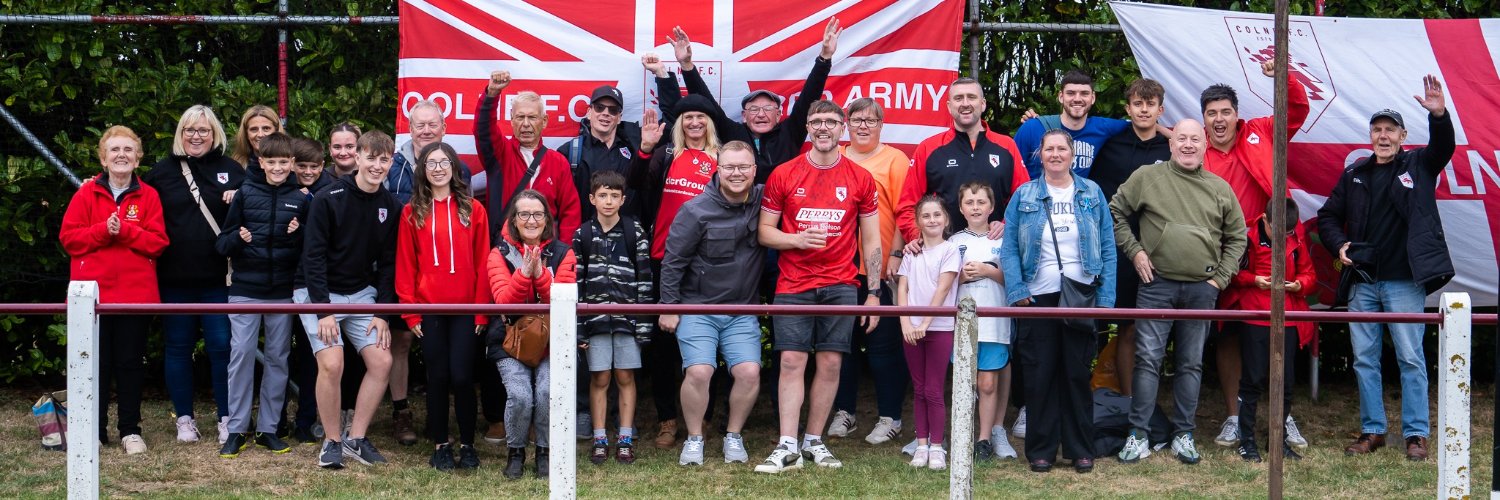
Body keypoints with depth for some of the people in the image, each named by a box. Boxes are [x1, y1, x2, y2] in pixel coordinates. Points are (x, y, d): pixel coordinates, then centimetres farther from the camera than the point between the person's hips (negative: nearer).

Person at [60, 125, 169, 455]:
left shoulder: (148, 196, 5)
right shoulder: (87, 194, 4)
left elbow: (157, 242, -2)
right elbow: (69, 237, -1)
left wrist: (125, 230, -16)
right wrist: (104, 231, -15)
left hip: (136, 294, 0)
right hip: (93, 292, 0)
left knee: (131, 363, 5)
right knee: (97, 363, 4)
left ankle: (130, 430, 14)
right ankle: (94, 431, 12)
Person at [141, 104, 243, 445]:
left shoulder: (231, 170, 6)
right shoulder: (162, 172, 6)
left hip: (218, 278, -1)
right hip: (175, 278, 1)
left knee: (222, 347, -1)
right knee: (178, 347, 7)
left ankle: (227, 418, 9)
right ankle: (184, 418, 17)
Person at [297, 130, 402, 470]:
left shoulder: (391, 207, 0)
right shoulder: (328, 199, -15)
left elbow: (387, 263, 3)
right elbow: (314, 257, -16)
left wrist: (382, 312, -5)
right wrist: (324, 310, -21)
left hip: (362, 294, 5)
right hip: (320, 294, -5)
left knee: (382, 361, -6)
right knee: (332, 363, -18)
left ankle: (356, 438, 7)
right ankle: (332, 442, -2)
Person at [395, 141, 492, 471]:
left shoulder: (472, 210, 3)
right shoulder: (412, 212, 5)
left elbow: (482, 263, 2)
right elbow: (405, 265, 3)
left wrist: (481, 309, -4)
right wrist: (410, 312, -3)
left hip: (465, 310, -1)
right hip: (429, 309, 1)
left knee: (462, 377, -3)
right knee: (437, 378, 5)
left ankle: (467, 445, 10)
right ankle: (440, 446, 14)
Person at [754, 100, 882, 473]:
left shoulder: (861, 179, 5)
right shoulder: (783, 175, 3)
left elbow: (871, 240, 8)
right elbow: (764, 231, 5)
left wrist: (874, 293, 3)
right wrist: (796, 239, -15)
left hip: (840, 285, 1)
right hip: (793, 285, -1)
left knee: (830, 363, 0)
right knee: (792, 361, -7)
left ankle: (814, 442, 10)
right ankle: (787, 447, -7)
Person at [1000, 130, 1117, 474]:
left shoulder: (1091, 194, 7)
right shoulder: (1024, 196, 5)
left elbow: (1108, 248, 5)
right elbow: (1009, 248, 1)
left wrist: (1106, 297, -3)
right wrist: (1017, 292, -10)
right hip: (1037, 298, 0)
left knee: (1078, 373, 4)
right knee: (1040, 375, 2)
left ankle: (1081, 450, 12)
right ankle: (1040, 450, 9)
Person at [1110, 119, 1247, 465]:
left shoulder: (1220, 189, 9)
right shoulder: (1146, 178, 2)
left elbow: (1236, 237, 15)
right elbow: (1115, 213, 8)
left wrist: (1221, 278, 5)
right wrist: (1134, 250, -2)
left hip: (1202, 289, 2)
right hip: (1156, 284, -2)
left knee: (1191, 364, 8)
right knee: (1148, 360, -4)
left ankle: (1183, 435, 15)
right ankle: (1138, 435, 1)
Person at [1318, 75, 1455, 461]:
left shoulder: (1418, 166, 3)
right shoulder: (1354, 175, 11)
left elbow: (1443, 147, -15)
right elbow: (1328, 216, 18)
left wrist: (1439, 115, -34)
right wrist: (1338, 244, -1)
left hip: (1404, 282, -4)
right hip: (1362, 282, 4)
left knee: (1411, 358, -2)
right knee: (1365, 360, 6)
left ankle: (1416, 434, 3)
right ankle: (1372, 431, 15)